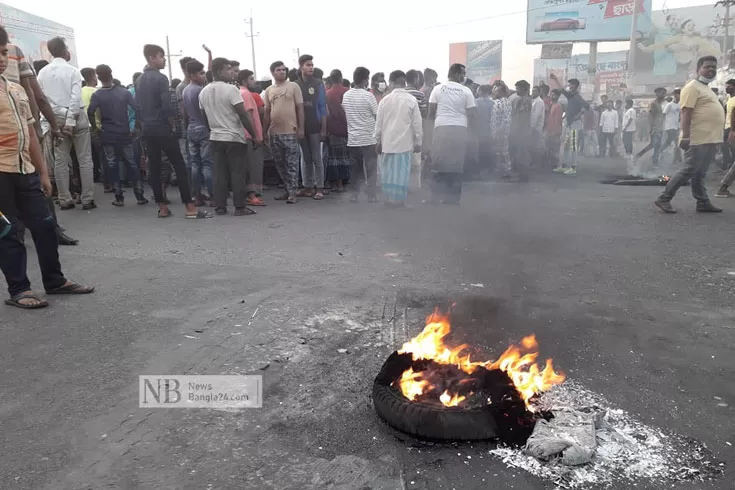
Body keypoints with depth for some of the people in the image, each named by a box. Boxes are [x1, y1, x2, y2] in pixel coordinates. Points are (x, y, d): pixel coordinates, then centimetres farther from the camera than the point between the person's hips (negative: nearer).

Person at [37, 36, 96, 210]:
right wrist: (71, 121, -15)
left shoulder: (42, 73, 6)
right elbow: (75, 98, -15)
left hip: (56, 119, 4)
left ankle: (64, 200, 10)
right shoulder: (72, 70, -6)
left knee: (60, 160, 7)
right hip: (76, 117, -4)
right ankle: (87, 199, -1)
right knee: (85, 160, 1)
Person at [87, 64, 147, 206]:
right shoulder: (124, 92, 2)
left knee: (112, 167, 6)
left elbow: (90, 111, -19)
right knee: (132, 165, 7)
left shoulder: (97, 95, -4)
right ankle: (140, 196, 6)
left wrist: (94, 127, -5)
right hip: (125, 134, 1)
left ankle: (119, 198, 8)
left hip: (108, 136, -1)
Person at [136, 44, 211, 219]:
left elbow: (137, 106, 13)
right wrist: (173, 125, -7)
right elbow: (167, 106, -19)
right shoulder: (160, 78, -11)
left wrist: (144, 125, 17)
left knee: (154, 168, 7)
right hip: (163, 129, -8)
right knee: (180, 167, -6)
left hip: (147, 129, 8)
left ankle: (162, 208, 11)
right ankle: (190, 208, -9)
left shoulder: (139, 80, 13)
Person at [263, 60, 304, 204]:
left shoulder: (293, 86, 1)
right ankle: (288, 190, 20)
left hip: (290, 132, -4)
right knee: (280, 164, 9)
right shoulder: (268, 91, 10)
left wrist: (301, 128, -8)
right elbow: (267, 112, 13)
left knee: (292, 164, -3)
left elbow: (300, 108, -1)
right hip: (274, 133, 4)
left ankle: (292, 193, 1)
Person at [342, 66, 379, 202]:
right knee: (371, 169, 4)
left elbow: (345, 115, 12)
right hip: (369, 139, -4)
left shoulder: (346, 95, 4)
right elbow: (378, 116, -8)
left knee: (355, 168, 11)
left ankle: (354, 194, 13)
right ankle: (371, 195, 5)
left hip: (352, 139, 4)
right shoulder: (368, 96, -11)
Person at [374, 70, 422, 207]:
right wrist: (418, 142, 6)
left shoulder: (385, 100, 0)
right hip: (405, 142, -1)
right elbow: (417, 123, -2)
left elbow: (379, 123, 4)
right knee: (402, 172, 2)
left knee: (388, 171, 10)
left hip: (387, 142, 2)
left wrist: (378, 140, 14)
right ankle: (399, 201, 4)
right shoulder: (412, 100, -4)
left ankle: (388, 200, 14)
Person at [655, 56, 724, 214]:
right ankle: (664, 198, -4)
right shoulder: (693, 87, -8)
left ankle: (703, 203, 14)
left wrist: (715, 138, 22)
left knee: (700, 174, 10)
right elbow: (686, 112, -18)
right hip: (698, 139, -9)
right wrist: (686, 136, -26)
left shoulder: (706, 89, 21)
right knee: (689, 171, -9)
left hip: (709, 139, 9)